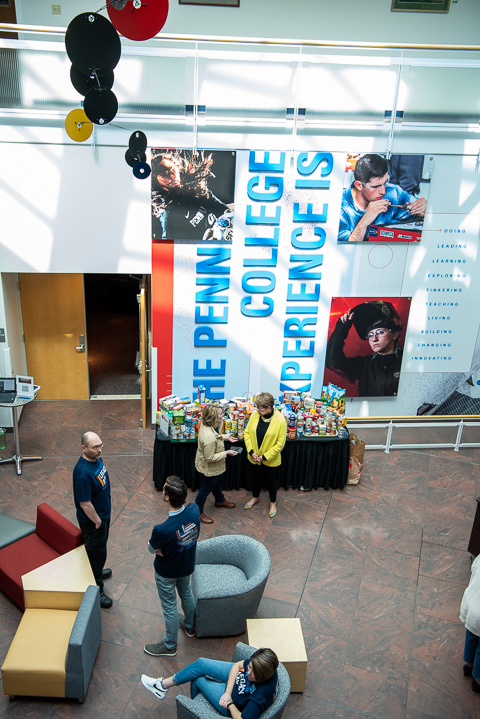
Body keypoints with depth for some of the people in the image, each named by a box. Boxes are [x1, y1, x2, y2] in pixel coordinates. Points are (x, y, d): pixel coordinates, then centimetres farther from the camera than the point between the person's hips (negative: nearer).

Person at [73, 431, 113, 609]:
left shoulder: (97, 459, -7)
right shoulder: (82, 472, -36)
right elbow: (85, 503, -29)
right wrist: (97, 521, -16)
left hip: (103, 514, 9)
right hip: (92, 521, -9)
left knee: (100, 548, 29)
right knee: (96, 553, 9)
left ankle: (97, 571, 54)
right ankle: (96, 591, 28)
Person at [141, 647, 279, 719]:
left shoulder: (261, 695, -41)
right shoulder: (255, 664, -24)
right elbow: (238, 665, -10)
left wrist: (229, 704, -21)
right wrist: (228, 692, -19)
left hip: (233, 706, -6)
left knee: (197, 679, 3)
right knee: (200, 664, -3)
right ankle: (163, 684, 23)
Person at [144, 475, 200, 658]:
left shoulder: (162, 530, -42)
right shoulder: (194, 510, -26)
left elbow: (152, 549, -19)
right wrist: (169, 546, -12)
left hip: (167, 572, -5)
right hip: (187, 566, 5)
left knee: (170, 607, 18)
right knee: (186, 594, 32)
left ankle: (169, 646, 42)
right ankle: (189, 626, 58)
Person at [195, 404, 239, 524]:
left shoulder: (206, 425, -14)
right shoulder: (209, 437, -42)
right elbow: (210, 458, -32)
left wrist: (225, 436, -2)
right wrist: (226, 453, -24)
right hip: (209, 468, -9)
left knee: (218, 482, 33)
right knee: (206, 489, 15)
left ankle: (220, 501, 61)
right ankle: (198, 513, 38)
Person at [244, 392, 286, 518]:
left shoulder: (280, 420, -23)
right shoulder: (255, 415, -12)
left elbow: (280, 444, -17)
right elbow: (247, 433, -2)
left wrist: (265, 456, -17)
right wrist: (251, 451, -12)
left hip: (270, 459, -3)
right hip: (254, 457, 4)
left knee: (271, 481, 17)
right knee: (254, 478, 24)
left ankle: (273, 503, 43)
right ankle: (255, 497, 52)